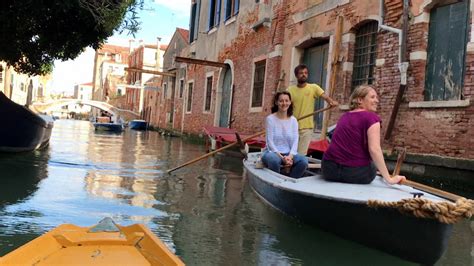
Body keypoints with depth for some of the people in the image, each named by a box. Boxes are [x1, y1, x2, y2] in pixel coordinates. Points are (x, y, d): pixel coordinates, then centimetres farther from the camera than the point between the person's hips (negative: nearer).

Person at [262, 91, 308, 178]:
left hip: (289, 153, 4)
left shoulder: (293, 120, 7)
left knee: (304, 161, -25)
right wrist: (282, 157, -20)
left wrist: (290, 156, -18)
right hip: (273, 152, -3)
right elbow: (270, 141, -10)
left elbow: (295, 141, 0)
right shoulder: (270, 119, -4)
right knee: (273, 160, -38)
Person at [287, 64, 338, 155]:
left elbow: (325, 96, -13)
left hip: (307, 127, -1)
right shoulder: (290, 90, 2)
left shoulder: (314, 87, 0)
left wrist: (332, 102, -34)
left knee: (301, 154, 1)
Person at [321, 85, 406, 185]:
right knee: (372, 166, 28)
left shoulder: (344, 117, 16)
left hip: (330, 169, 5)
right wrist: (389, 178, -17)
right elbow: (374, 149, -17)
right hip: (356, 172, -5)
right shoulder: (371, 117, -4)